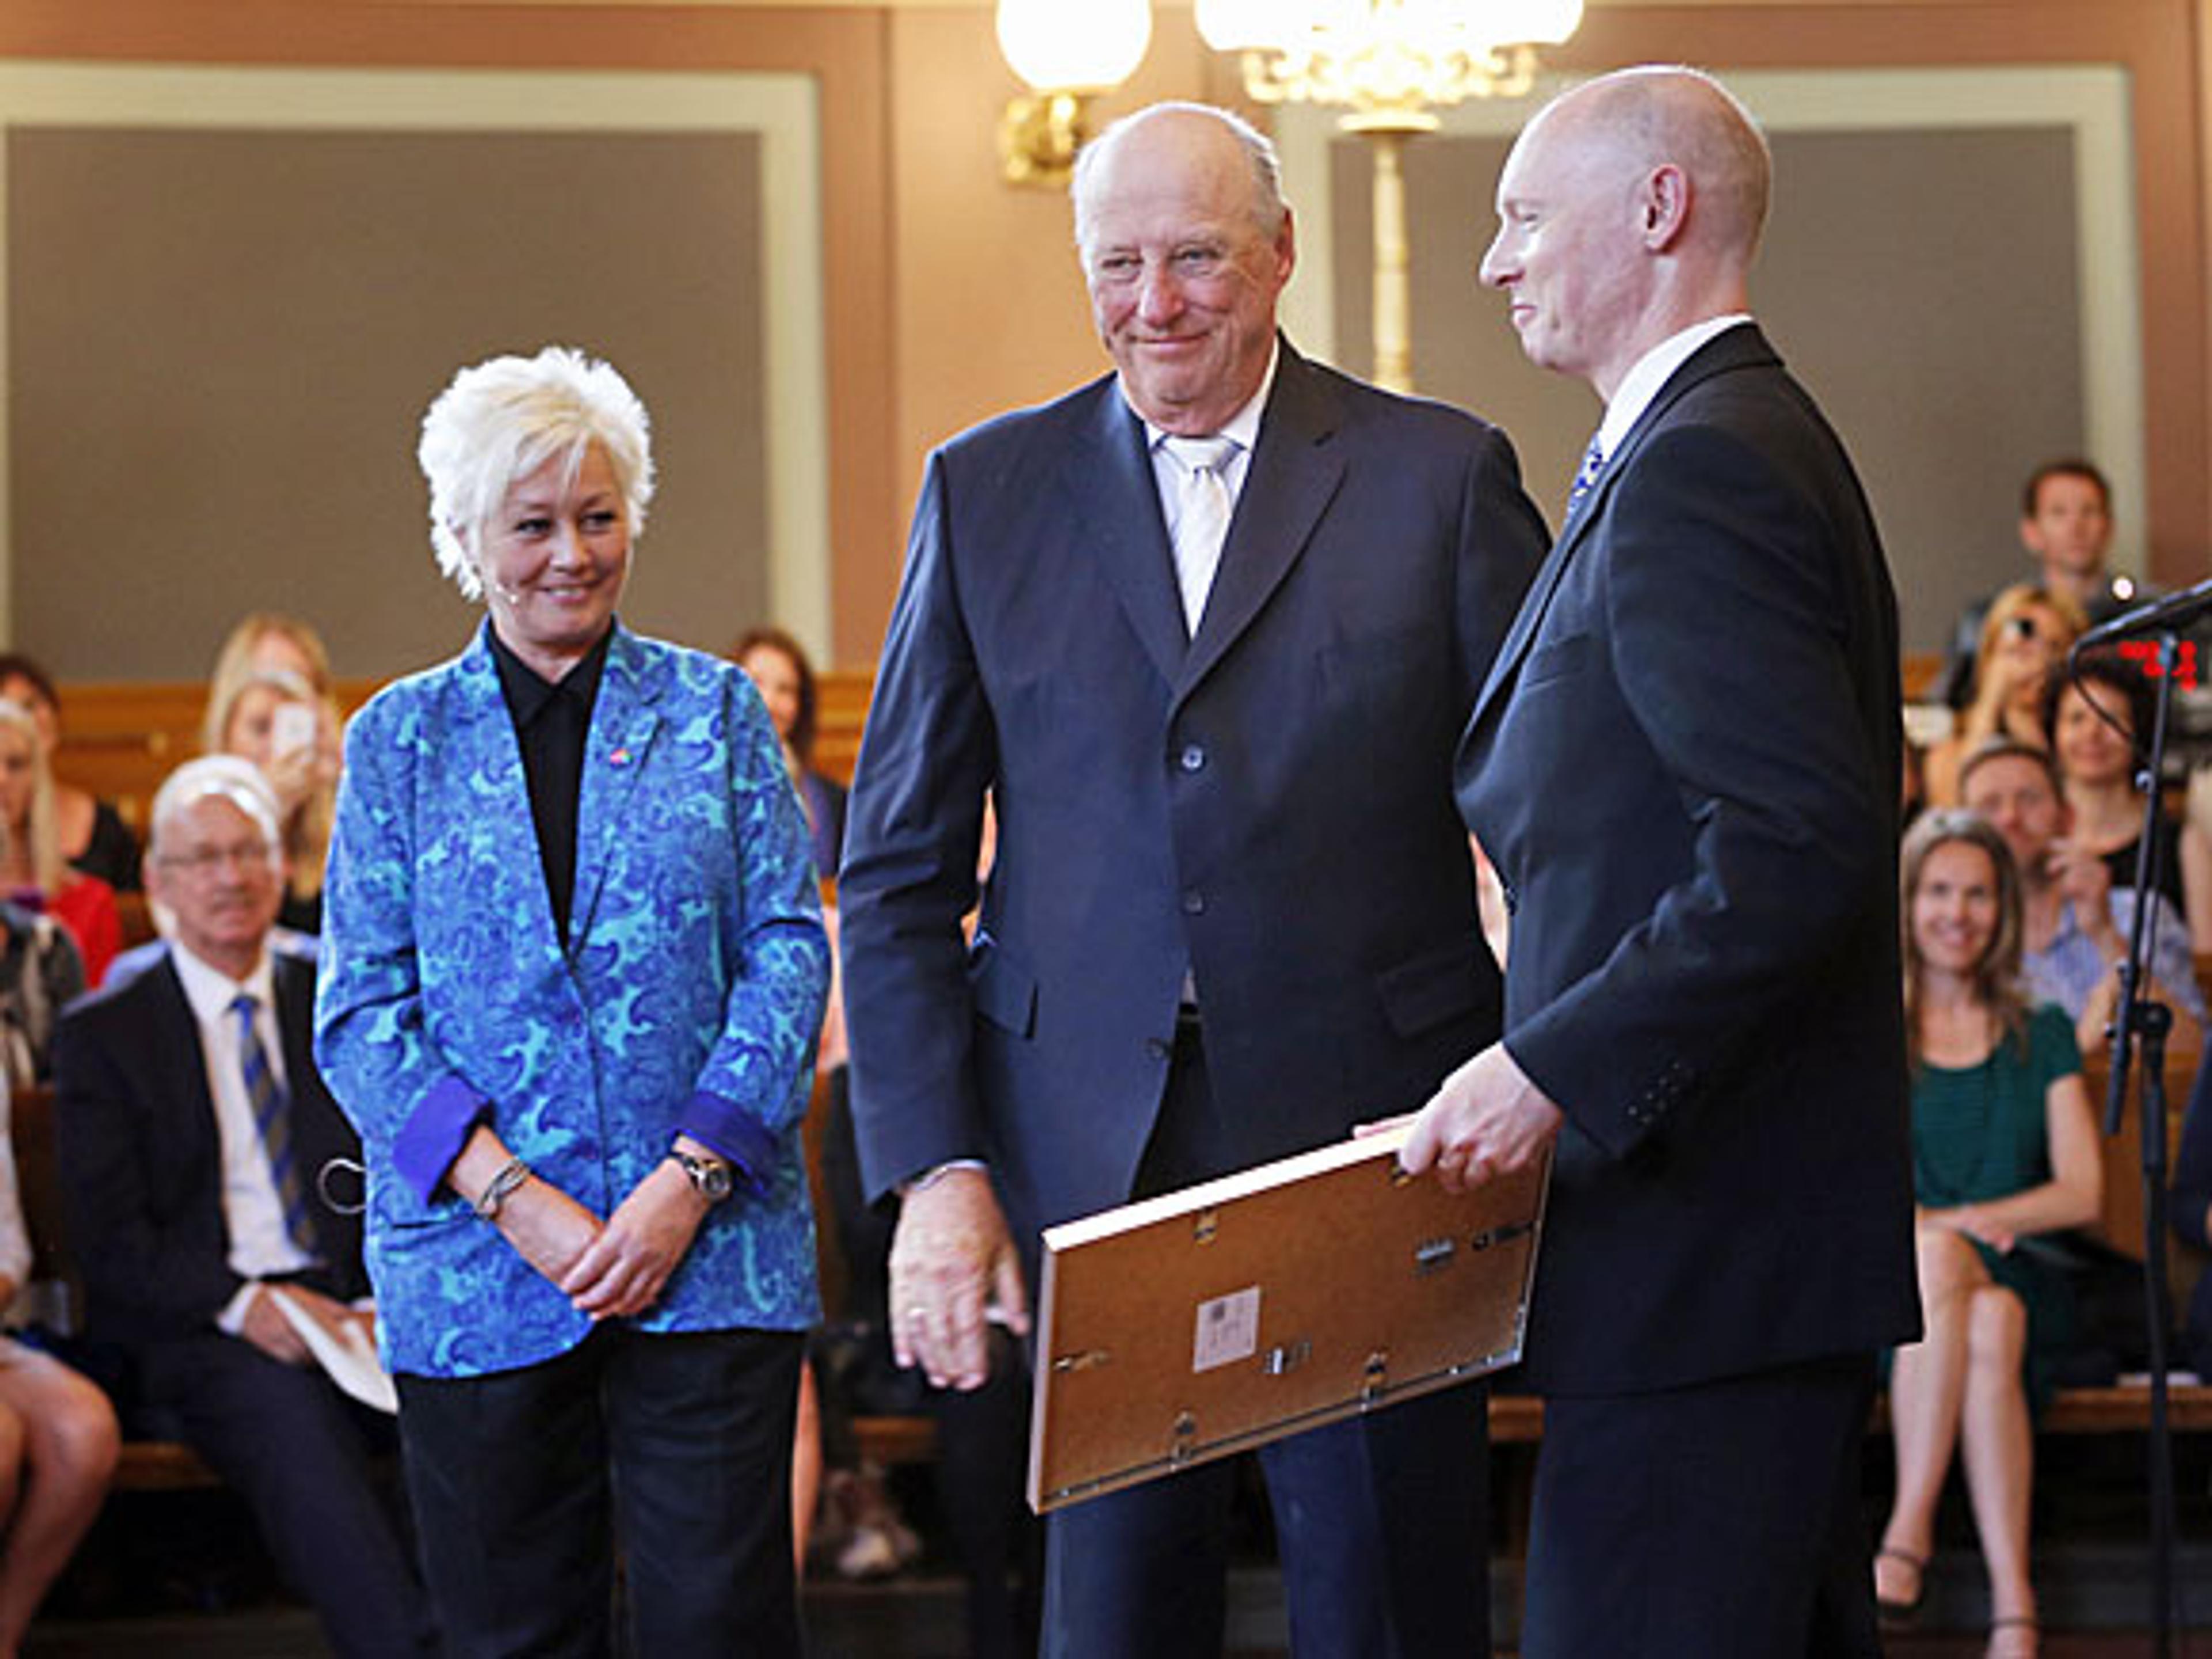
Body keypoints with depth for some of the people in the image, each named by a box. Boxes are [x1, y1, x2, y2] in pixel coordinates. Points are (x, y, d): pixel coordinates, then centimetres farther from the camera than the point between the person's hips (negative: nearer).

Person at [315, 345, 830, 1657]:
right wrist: (519, 1201, -12)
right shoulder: (399, 740, 8)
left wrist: (688, 1182, -12)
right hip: (475, 1270, 1)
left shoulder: (715, 712, 8)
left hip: (712, 1256, -1)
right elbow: (361, 1013, 1)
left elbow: (788, 953, 1)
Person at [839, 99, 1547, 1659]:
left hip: (1370, 1127, -1)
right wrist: (931, 1167, -4)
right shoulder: (985, 491, 7)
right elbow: (898, 873, 7)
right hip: (1088, 1159, 2)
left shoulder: (1444, 476, 3)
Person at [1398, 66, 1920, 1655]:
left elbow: (1800, 848, -25)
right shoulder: (1757, 441, 19)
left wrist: (1551, 1071, -23)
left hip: (1699, 1248, -11)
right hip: (1782, 1225, 11)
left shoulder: (1695, 470, -14)